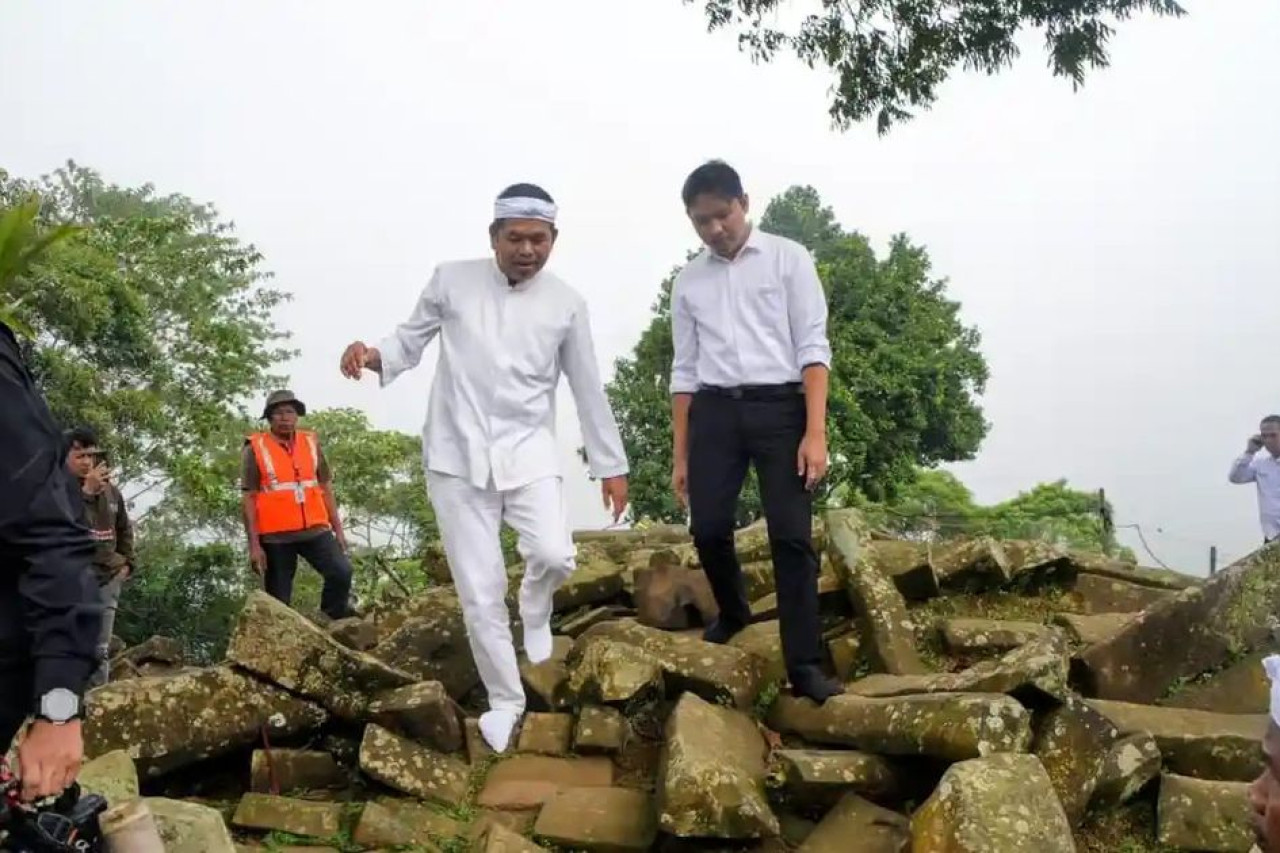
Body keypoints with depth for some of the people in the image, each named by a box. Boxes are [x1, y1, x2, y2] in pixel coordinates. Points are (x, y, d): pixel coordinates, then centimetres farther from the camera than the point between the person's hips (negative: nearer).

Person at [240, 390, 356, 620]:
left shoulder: (311, 443, 10)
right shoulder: (255, 449, -2)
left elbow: (326, 488, 14)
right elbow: (249, 498, -4)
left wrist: (338, 528, 10)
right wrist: (254, 544, -8)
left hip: (315, 530, 3)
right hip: (276, 536, -2)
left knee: (341, 572, -16)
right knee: (278, 600, 3)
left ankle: (334, 619, 6)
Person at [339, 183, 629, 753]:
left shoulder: (566, 304, 2)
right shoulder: (451, 280, 0)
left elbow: (588, 389, 8)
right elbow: (411, 341, 7)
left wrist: (611, 465, 10)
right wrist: (373, 354, -16)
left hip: (527, 450, 0)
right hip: (457, 455, 0)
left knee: (554, 556, -22)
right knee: (479, 591, 0)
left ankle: (535, 613, 16)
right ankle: (504, 700, 20)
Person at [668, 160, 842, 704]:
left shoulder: (787, 259, 3)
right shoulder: (688, 282, 13)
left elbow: (813, 347, -3)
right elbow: (685, 370, 15)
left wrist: (815, 433, -13)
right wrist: (680, 456, 11)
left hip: (779, 406, -3)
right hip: (715, 411, 3)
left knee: (791, 535, -6)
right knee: (708, 528, -1)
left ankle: (804, 667, -1)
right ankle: (732, 611, 30)